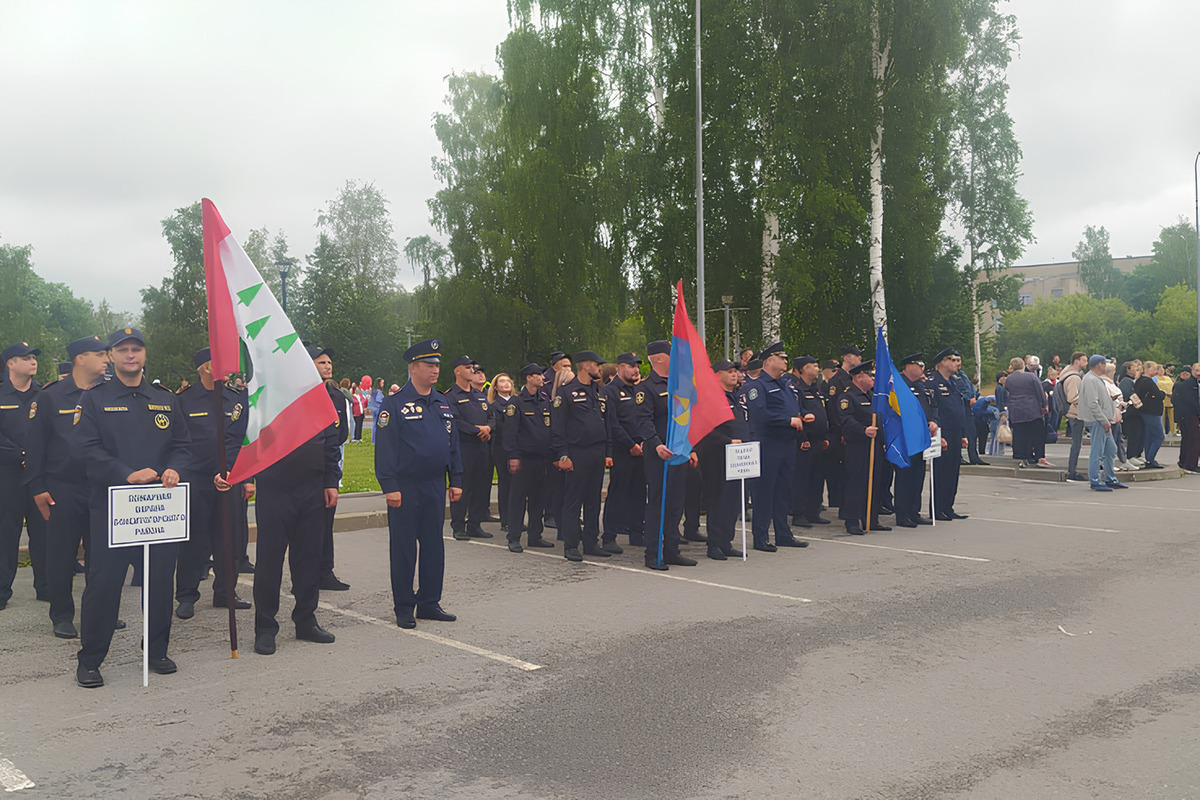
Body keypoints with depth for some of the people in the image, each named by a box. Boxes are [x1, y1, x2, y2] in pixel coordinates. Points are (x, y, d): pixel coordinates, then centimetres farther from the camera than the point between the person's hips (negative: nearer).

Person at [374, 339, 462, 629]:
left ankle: (429, 603, 21)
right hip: (405, 488, -6)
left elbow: (453, 443, 16)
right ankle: (404, 608, 12)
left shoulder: (443, 404, 11)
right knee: (403, 548, 3)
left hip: (435, 486, 6)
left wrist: (455, 481, 11)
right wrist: (389, 486, -16)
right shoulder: (395, 404, -7)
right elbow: (385, 447, -11)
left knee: (434, 545, 10)